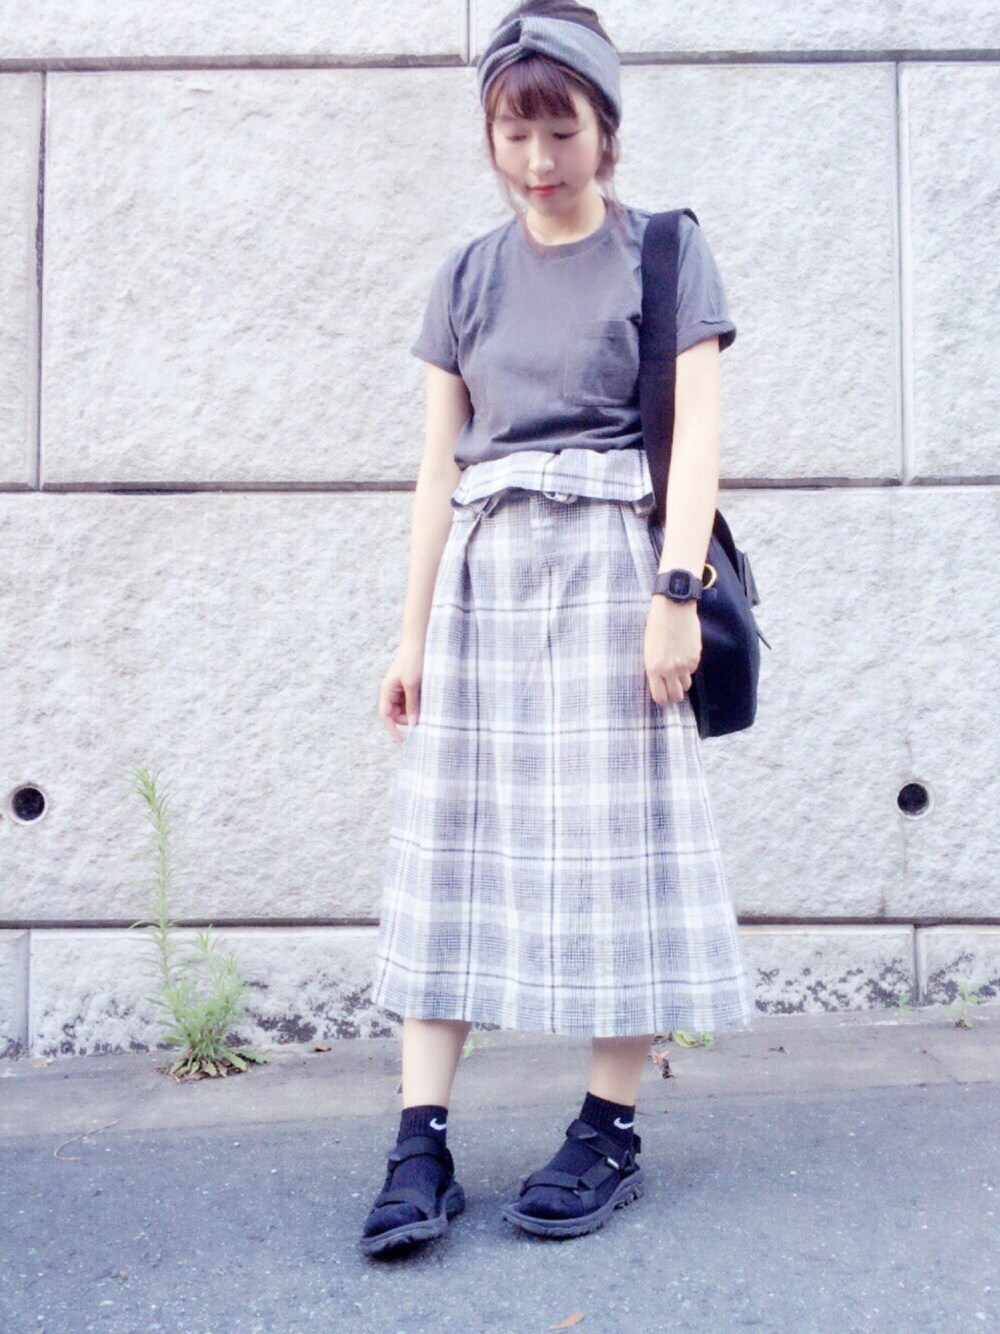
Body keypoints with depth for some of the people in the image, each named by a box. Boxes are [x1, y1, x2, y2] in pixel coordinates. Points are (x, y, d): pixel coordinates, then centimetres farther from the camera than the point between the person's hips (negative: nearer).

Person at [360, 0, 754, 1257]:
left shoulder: (665, 249, 6)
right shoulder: (467, 275, 15)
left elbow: (695, 434, -2)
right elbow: (439, 462, 11)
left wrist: (677, 592, -14)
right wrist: (413, 634, 7)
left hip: (611, 561, -3)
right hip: (482, 572, 4)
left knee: (616, 837, -1)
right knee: (449, 839, -1)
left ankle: (610, 1129, 12)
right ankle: (421, 1147, 5)